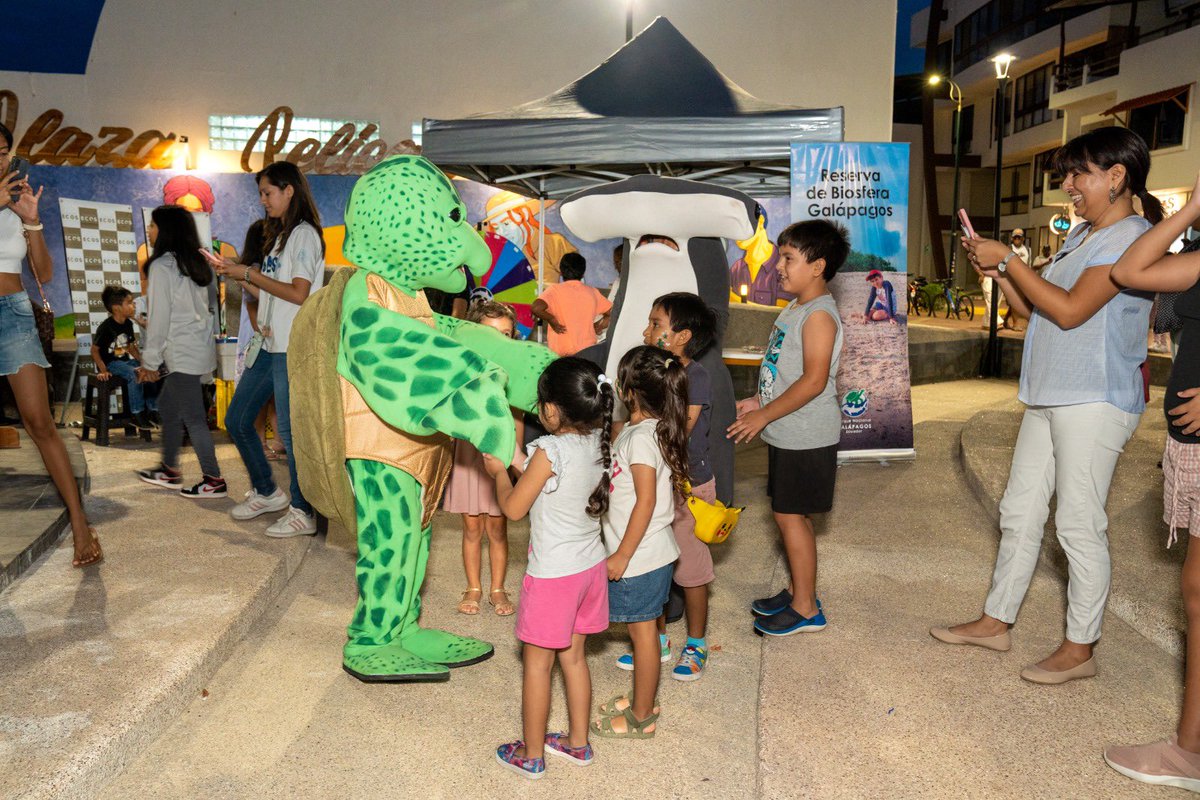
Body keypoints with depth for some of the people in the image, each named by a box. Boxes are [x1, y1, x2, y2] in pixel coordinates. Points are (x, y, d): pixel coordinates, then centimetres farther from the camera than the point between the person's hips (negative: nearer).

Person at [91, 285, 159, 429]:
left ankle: (153, 410, -8)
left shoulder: (128, 324, 7)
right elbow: (94, 350, -12)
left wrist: (143, 361, 1)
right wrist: (103, 370, -21)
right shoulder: (105, 327, -14)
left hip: (125, 361, 7)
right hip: (109, 363, -7)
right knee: (133, 374, -31)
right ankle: (138, 414, -25)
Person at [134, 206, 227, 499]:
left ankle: (214, 480, 1)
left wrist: (150, 361, -6)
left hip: (182, 354, -9)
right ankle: (170, 470, 28)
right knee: (168, 405, 20)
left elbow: (159, 318, -13)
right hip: (201, 348, 9)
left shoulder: (161, 266, -12)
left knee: (193, 417, -3)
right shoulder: (196, 264, 12)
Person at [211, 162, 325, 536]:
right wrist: (238, 273, 8)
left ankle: (301, 512, 4)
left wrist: (249, 274, -11)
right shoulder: (279, 235, 20)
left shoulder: (304, 234, -8)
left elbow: (298, 293, -17)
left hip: (293, 349, -10)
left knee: (289, 429, -6)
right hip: (270, 345, 10)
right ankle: (266, 492, 28)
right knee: (237, 420, 14)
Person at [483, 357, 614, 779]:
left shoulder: (549, 451, -24)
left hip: (553, 575, -7)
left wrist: (499, 472, 2)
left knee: (537, 663, 10)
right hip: (591, 567, 7)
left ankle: (531, 754, 24)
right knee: (573, 655, 21)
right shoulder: (598, 444, -4)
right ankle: (578, 743, 34)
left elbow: (513, 508, -14)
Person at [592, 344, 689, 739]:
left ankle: (641, 717, 21)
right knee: (643, 629, 21)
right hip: (648, 552, 9)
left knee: (642, 631, 5)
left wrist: (622, 555, -19)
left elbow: (646, 502, -24)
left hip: (640, 555, -9)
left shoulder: (641, 437, -24)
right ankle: (642, 699, 37)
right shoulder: (642, 428, 5)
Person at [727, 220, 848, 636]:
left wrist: (763, 416, -21)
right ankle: (797, 591, 31)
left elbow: (813, 380, -25)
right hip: (787, 434, 10)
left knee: (790, 516, -2)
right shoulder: (794, 308, 13)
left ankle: (806, 609, 11)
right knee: (790, 515, 17)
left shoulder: (819, 314, -19)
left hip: (806, 437, -10)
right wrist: (758, 401, 12)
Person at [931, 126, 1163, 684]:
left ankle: (1080, 648, 13)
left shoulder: (1131, 238, -11)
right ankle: (996, 622, 25)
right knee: (1019, 512, 13)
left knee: (1080, 525, -1)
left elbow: (1069, 310, -21)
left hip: (1093, 403, -9)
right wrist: (995, 270, 4)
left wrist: (1008, 259, -15)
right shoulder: (1079, 236, 18)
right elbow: (1034, 311, 17)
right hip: (1049, 397, 9)